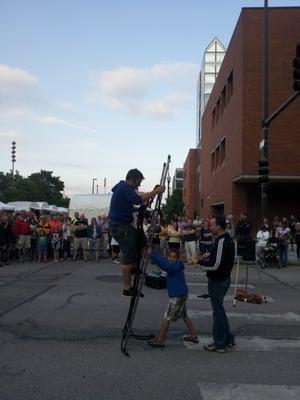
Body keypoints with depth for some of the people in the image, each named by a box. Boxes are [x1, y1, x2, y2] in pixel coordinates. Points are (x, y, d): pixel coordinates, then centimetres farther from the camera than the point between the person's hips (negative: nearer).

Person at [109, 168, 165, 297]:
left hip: (122, 224, 10)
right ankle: (127, 288, 1)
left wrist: (152, 193, 9)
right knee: (128, 255, -5)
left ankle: (134, 268, 22)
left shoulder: (123, 187, 18)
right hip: (120, 226, -10)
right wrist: (155, 192, -20)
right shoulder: (125, 187, -14)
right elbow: (138, 200, -26)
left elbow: (138, 197, 20)